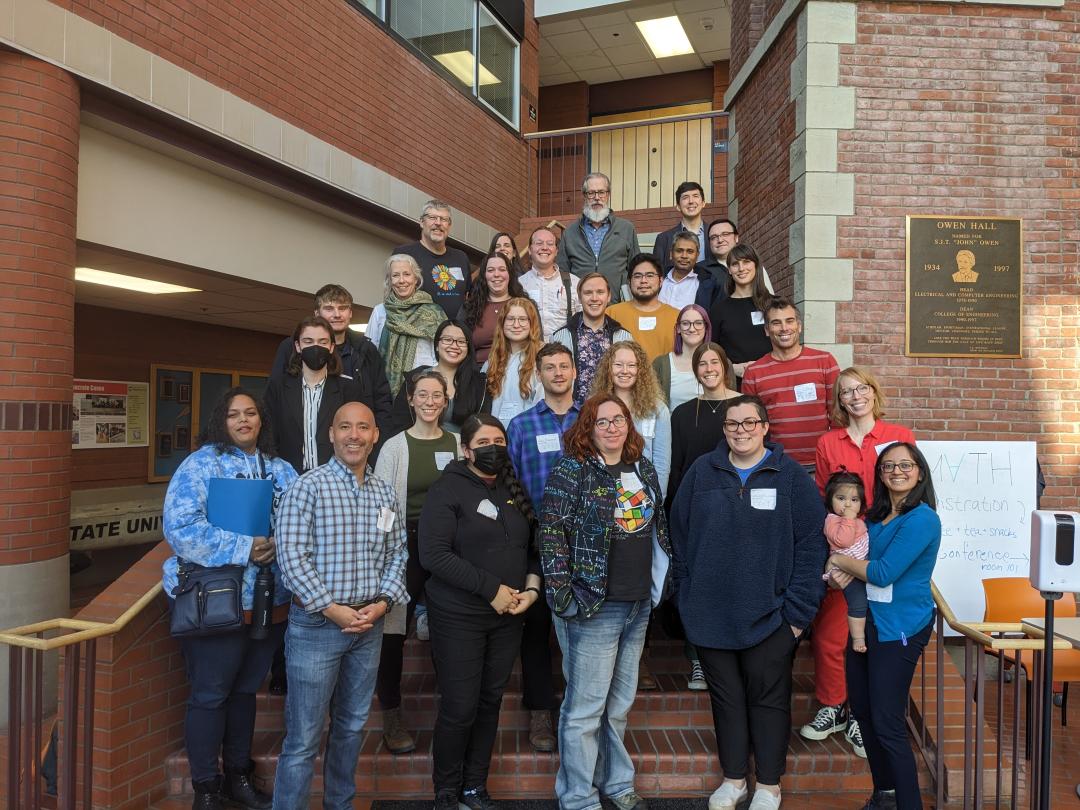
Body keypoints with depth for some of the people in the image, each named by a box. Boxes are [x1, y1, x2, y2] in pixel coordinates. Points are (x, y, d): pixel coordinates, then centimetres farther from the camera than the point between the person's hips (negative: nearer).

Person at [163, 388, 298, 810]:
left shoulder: (282, 470, 10)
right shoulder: (201, 464, -7)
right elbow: (180, 527, -18)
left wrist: (280, 545, -16)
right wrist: (242, 549, -21)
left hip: (269, 603, 5)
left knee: (245, 690, 19)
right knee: (209, 695, 6)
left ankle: (238, 775, 35)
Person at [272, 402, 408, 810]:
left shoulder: (385, 492, 8)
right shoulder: (308, 486, -9)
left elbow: (398, 552, 9)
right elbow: (291, 556, -15)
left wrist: (383, 602, -6)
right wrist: (332, 609, -17)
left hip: (369, 624, 6)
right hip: (316, 624, -5)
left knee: (352, 727, 18)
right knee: (304, 737, 1)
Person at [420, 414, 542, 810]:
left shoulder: (515, 491, 9)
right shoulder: (448, 489, -10)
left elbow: (532, 548, 15)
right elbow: (433, 555, -20)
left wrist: (531, 587, -4)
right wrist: (491, 588, -20)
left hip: (508, 617, 5)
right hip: (459, 617, -5)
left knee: (490, 703, 13)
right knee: (459, 707, 0)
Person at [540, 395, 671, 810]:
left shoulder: (643, 468, 8)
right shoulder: (571, 470, -11)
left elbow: (658, 526, 17)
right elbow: (551, 533, -14)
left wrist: (662, 582, 14)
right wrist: (562, 595, -18)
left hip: (639, 605, 7)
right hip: (592, 607, -6)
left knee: (620, 702, 20)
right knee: (585, 707, 4)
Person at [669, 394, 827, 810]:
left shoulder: (790, 475, -4)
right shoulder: (702, 472, 2)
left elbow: (811, 543, -7)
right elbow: (680, 536, 5)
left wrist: (799, 609, -10)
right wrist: (687, 596, 1)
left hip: (769, 615, -2)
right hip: (711, 615, 2)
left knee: (769, 698, 11)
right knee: (725, 697, 15)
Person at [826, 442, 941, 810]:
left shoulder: (922, 519, -15)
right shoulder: (876, 516, 10)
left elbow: (884, 573, -21)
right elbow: (863, 557, 14)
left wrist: (839, 560, -7)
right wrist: (847, 571, -9)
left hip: (899, 628, -8)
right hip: (867, 621, 8)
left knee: (887, 724, -4)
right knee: (863, 711, 16)